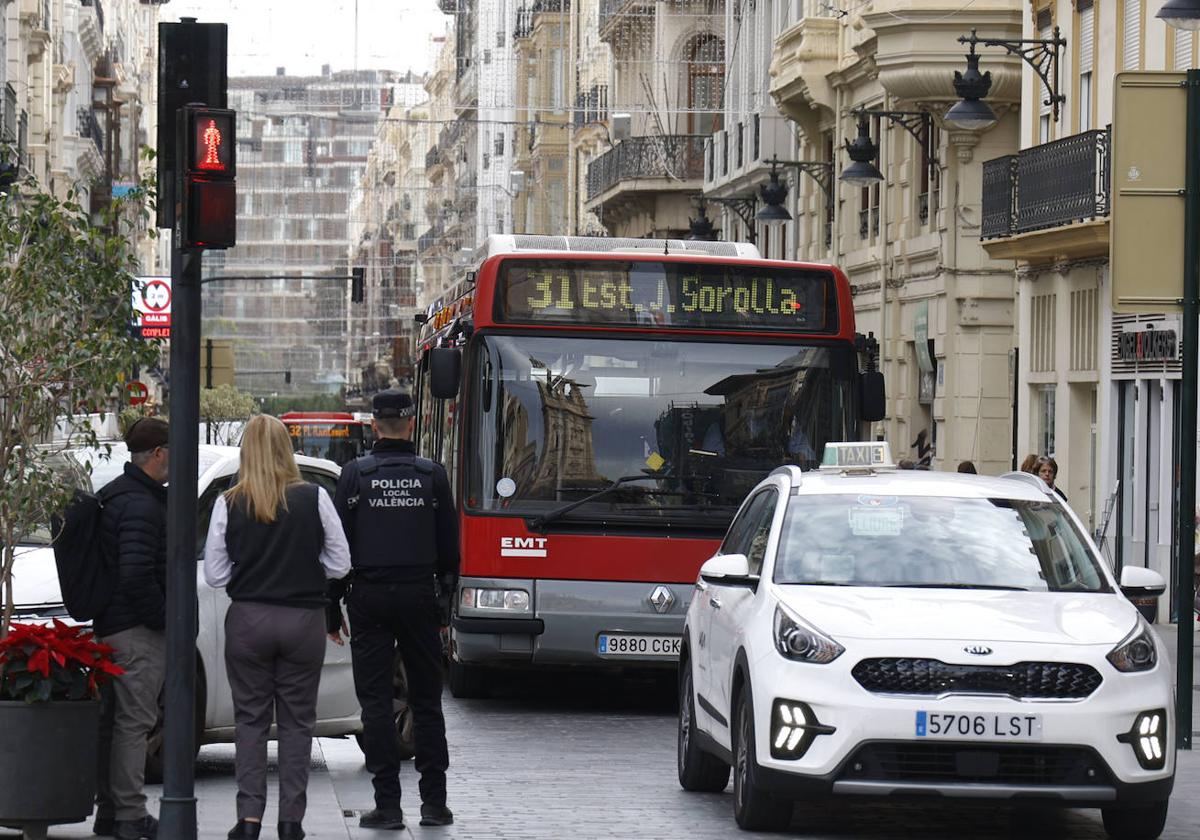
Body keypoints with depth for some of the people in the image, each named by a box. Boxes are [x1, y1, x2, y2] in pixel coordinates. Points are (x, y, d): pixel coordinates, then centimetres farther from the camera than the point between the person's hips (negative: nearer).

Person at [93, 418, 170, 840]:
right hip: (137, 630, -11)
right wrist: (163, 618, -16)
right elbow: (137, 573, -25)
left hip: (108, 626, 11)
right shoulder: (141, 505, -17)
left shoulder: (113, 495, 17)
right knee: (133, 721, -8)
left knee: (111, 719, 14)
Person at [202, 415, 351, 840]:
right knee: (297, 721, 8)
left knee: (251, 720, 8)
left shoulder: (229, 504, -5)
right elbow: (339, 563, 0)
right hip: (304, 618, 0)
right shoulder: (314, 499, -5)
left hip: (248, 619, 0)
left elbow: (214, 574, -1)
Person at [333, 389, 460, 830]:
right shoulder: (432, 475, 2)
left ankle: (387, 803, -2)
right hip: (419, 595, 2)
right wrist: (446, 602, 13)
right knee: (426, 699, 10)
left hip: (369, 596, -2)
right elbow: (449, 546, 5)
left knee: (375, 701, 1)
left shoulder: (355, 475, -3)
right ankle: (434, 802, 9)